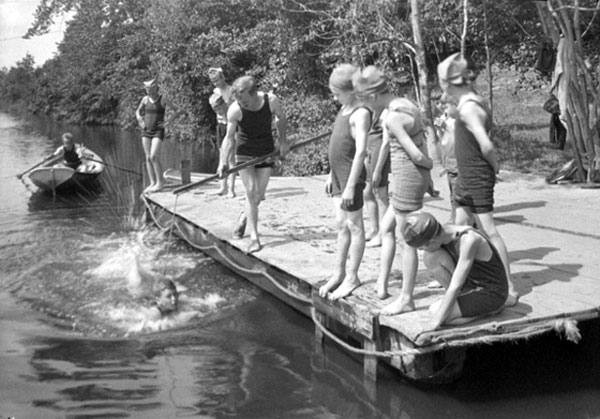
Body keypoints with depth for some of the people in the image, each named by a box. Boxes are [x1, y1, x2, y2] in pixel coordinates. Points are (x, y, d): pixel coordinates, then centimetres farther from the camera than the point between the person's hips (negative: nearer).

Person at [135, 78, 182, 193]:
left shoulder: (163, 99, -8)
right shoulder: (145, 99, 5)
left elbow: (177, 110, -3)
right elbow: (138, 111, 22)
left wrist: (167, 123, -8)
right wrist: (140, 122, 5)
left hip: (158, 132, -5)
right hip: (146, 132, 5)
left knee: (153, 157, -17)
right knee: (148, 158, 1)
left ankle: (160, 181, -5)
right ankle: (152, 183, 6)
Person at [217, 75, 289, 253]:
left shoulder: (271, 100, -18)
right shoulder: (235, 110, -21)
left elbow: (281, 119, 4)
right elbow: (229, 138, -15)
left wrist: (283, 141, 5)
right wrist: (223, 162, -26)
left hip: (266, 152, 2)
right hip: (244, 152, -2)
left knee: (259, 195, 4)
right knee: (250, 191, -12)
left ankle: (244, 217, 37)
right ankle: (254, 238, -6)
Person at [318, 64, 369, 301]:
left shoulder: (360, 113, -15)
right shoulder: (344, 110, 13)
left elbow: (361, 151, -21)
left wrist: (350, 186, -24)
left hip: (351, 177, -9)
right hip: (338, 176, 9)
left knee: (354, 227, 1)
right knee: (342, 226, 15)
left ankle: (352, 278, 10)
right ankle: (338, 273, 24)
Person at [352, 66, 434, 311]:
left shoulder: (392, 117, -19)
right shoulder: (405, 104, 11)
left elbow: (415, 154, -20)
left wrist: (431, 165, 0)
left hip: (407, 178, -10)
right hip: (414, 177, 10)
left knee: (407, 241, 1)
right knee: (386, 228, 20)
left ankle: (406, 299, 12)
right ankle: (382, 284, 26)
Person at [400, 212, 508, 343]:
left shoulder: (469, 240, -33)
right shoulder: (441, 232, -11)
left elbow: (455, 286, -31)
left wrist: (434, 323, -28)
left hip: (491, 296, -7)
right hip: (473, 287, 7)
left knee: (436, 312, -22)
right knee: (430, 256, -14)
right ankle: (457, 299, 3)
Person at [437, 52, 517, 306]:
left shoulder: (467, 108, -19)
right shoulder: (472, 102, 10)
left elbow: (487, 146, -23)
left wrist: (495, 167, -9)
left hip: (478, 178, -10)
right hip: (466, 178, 10)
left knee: (488, 231, -8)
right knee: (461, 228, 16)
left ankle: (509, 288, -4)